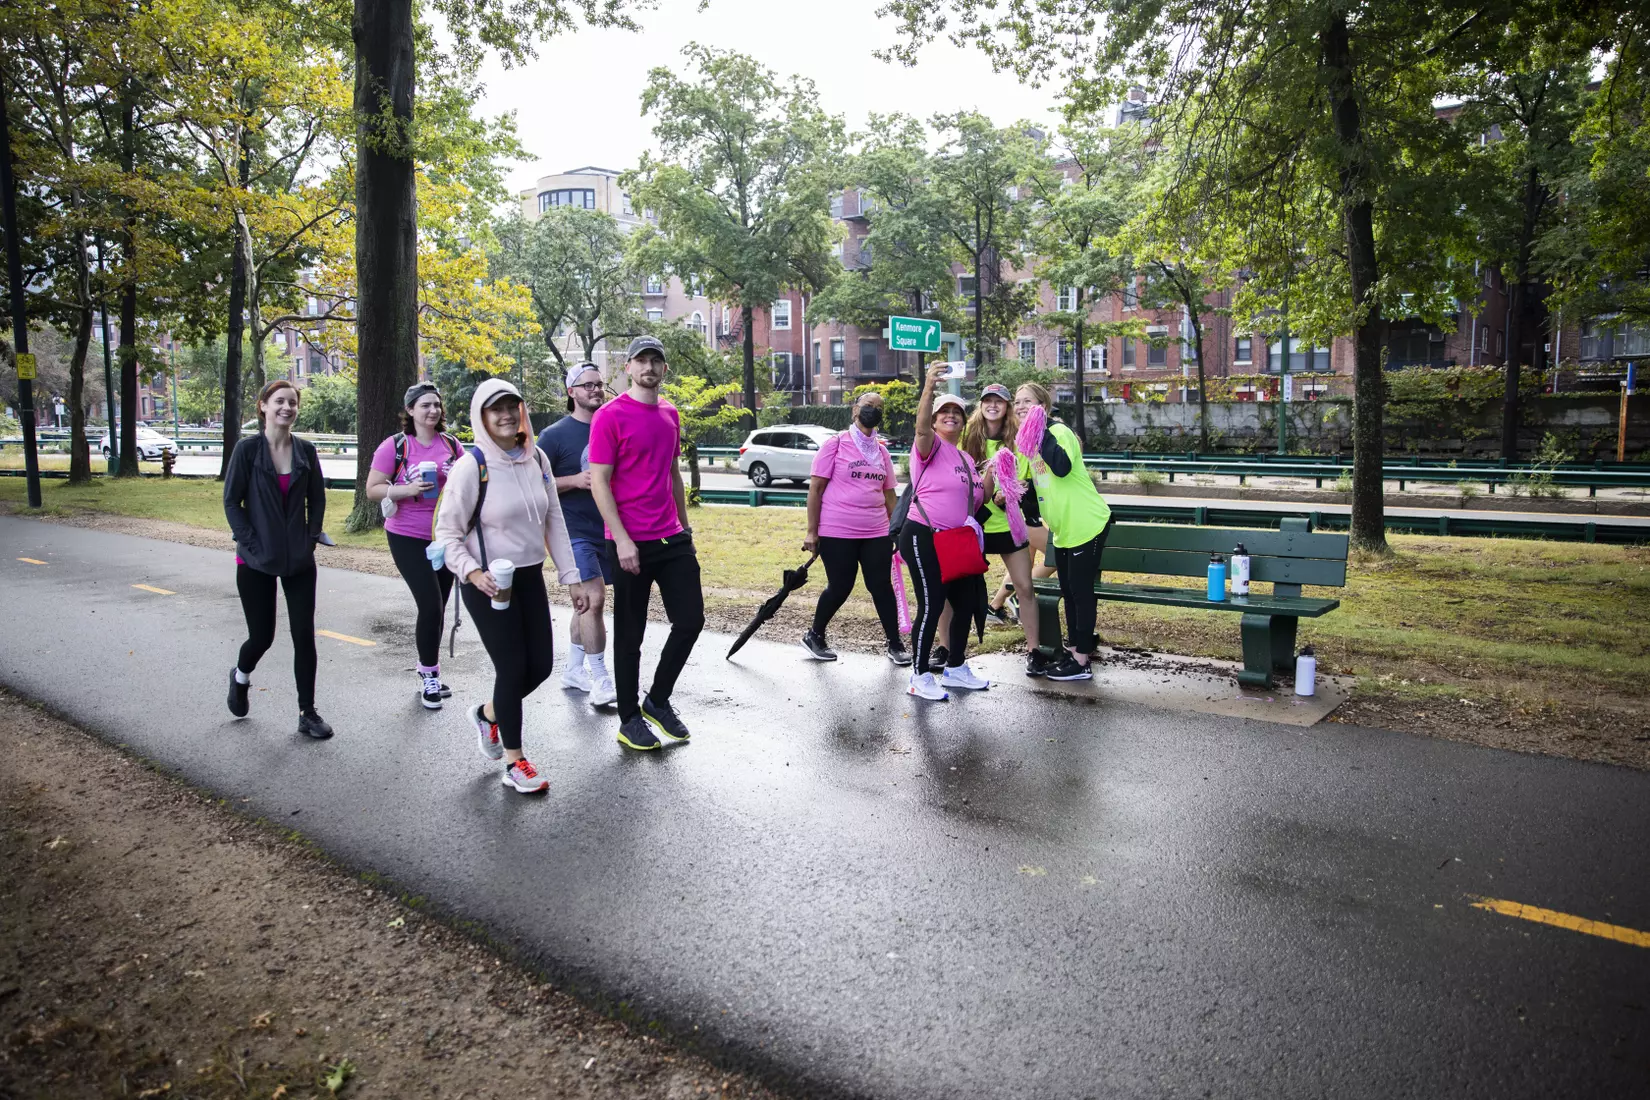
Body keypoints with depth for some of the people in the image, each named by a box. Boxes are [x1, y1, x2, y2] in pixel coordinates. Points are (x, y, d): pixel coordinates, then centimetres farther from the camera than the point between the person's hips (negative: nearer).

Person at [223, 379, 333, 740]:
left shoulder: (305, 450, 2)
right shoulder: (247, 448, -7)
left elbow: (317, 498, 9)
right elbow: (231, 501, -7)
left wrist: (312, 538, -1)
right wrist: (253, 545, -12)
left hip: (299, 560, 3)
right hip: (256, 561, -2)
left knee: (304, 635, 0)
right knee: (262, 636, 5)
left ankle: (307, 713, 10)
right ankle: (241, 676, 40)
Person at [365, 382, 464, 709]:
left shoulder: (452, 444, 4)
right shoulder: (395, 445, -8)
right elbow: (372, 489, -8)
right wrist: (408, 489, -22)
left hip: (445, 536, 5)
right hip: (409, 538, -5)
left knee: (438, 607, 11)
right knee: (431, 605, -11)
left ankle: (427, 669, 29)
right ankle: (430, 675, 6)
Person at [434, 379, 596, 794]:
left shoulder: (536, 459, 3)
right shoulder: (471, 466, -13)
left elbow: (554, 522, 8)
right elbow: (447, 532, -9)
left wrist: (572, 578, 5)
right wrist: (473, 573, -24)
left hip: (530, 578, 6)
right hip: (488, 584, -6)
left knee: (540, 666, 8)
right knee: (513, 668, -3)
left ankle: (488, 714, 38)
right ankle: (514, 762, 16)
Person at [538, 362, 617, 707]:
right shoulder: (555, 435, -5)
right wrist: (575, 480, -19)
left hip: (606, 531, 6)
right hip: (574, 532, -6)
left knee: (588, 601, 13)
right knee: (593, 599, -15)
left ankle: (573, 670, 26)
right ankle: (600, 679, -8)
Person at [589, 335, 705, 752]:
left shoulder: (670, 414, 12)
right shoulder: (610, 415, -8)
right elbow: (599, 482, -12)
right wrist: (622, 539, -17)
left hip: (673, 538, 6)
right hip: (631, 543, -6)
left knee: (691, 620, 5)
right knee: (630, 634, 4)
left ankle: (658, 701, 25)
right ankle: (629, 719, 19)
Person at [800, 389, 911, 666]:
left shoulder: (881, 451, 11)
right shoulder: (836, 444, -3)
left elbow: (889, 494, 16)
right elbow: (815, 488, -5)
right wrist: (811, 531, -9)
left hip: (877, 533, 4)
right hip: (837, 533, -4)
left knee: (881, 586, 3)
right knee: (840, 587, 3)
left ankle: (895, 644, 13)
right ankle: (814, 636, 24)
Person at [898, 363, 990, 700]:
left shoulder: (966, 459, 18)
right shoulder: (930, 446, -6)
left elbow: (974, 500, 26)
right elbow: (921, 426, -30)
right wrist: (929, 387, -45)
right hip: (923, 538, -8)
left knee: (966, 604, 12)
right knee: (931, 606, -9)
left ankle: (955, 668, 28)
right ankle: (920, 677, 4)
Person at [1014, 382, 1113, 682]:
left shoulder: (1059, 431, -15)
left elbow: (1062, 467, -34)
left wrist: (1040, 431, -31)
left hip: (1087, 524, -9)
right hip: (1062, 529, 9)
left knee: (1081, 589, -3)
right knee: (1068, 591, 15)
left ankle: (1081, 662, 4)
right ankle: (1074, 648, 27)